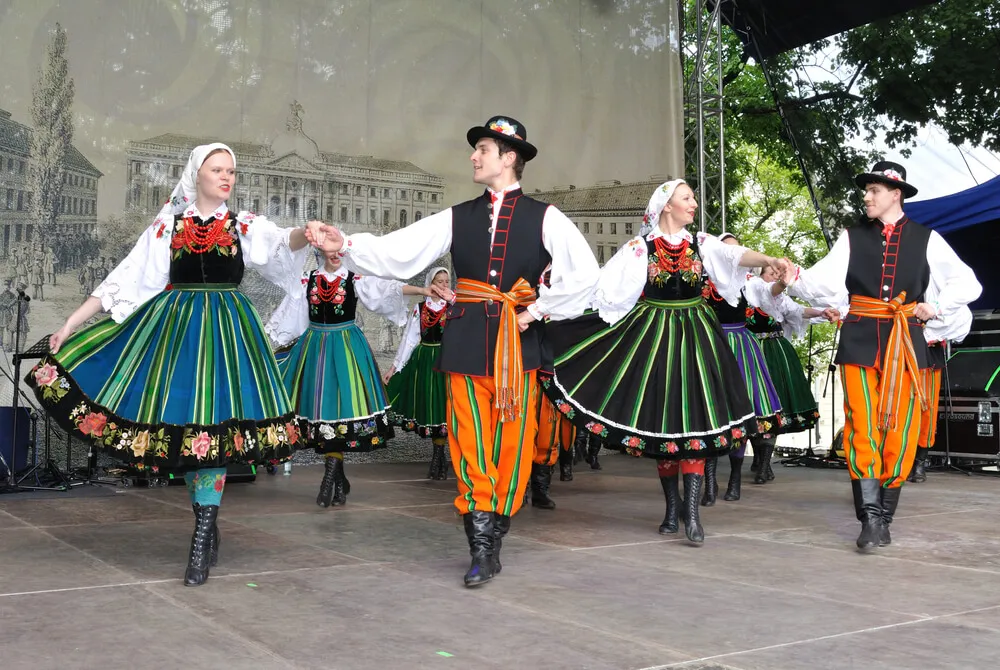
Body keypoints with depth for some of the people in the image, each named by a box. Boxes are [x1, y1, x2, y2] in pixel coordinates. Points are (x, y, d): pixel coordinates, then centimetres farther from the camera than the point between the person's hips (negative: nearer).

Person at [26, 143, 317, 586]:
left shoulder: (245, 226, 6)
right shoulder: (167, 225, 7)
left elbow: (281, 243, -14)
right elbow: (126, 278, 6)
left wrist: (305, 234, -38)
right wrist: (71, 323, 3)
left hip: (225, 330, -1)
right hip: (173, 327, 2)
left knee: (212, 425, -9)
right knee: (180, 421, 1)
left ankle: (201, 542, -5)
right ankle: (209, 529, 16)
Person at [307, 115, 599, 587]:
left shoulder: (543, 217, 4)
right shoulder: (457, 218, 11)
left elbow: (584, 273, -3)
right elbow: (398, 252, 2)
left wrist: (539, 309, -5)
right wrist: (347, 246, -10)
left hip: (518, 343, -2)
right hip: (466, 344, 2)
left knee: (512, 444, 2)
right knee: (469, 446, -1)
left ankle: (493, 539, 16)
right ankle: (482, 548, 6)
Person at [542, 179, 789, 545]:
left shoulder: (701, 243, 4)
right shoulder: (640, 247, -2)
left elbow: (735, 255, -12)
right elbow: (602, 284, -6)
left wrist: (770, 260, -31)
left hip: (694, 336, 1)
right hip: (653, 334, -1)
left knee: (694, 417, -6)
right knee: (661, 416, 4)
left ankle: (691, 513, -7)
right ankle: (672, 507, 17)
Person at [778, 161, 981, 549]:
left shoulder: (925, 239, 6)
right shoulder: (852, 238, 6)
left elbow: (967, 283, 10)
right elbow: (826, 281, -8)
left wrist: (937, 308, -2)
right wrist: (795, 280, -25)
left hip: (905, 342, 0)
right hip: (861, 341, 0)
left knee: (899, 430, 2)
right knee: (863, 429, -6)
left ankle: (884, 518, 13)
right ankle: (871, 519, -3)